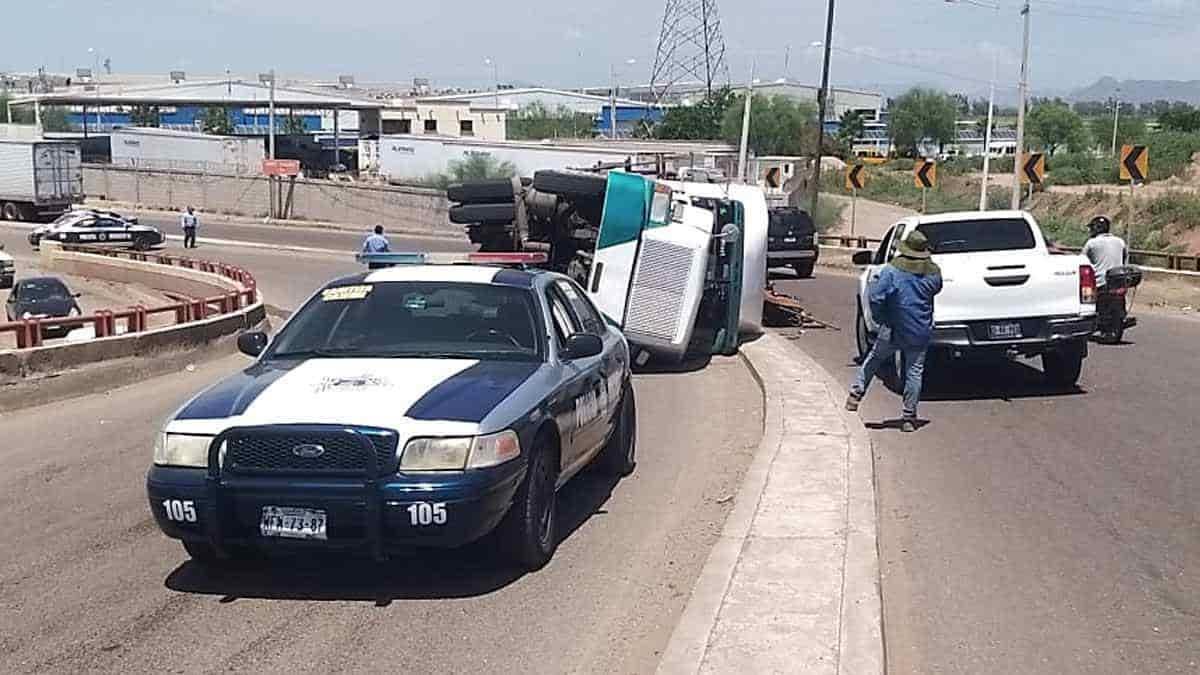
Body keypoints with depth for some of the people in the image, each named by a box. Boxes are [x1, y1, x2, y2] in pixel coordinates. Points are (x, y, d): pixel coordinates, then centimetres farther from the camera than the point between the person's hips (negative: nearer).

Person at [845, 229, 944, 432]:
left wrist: (881, 319, -5)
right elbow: (937, 289, 19)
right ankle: (909, 416, 8)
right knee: (914, 372, 6)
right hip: (920, 333, 2)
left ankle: (856, 394, 17)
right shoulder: (933, 273, -1)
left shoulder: (892, 271, -13)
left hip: (893, 331, -2)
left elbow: (875, 296, -18)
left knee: (873, 361, 18)